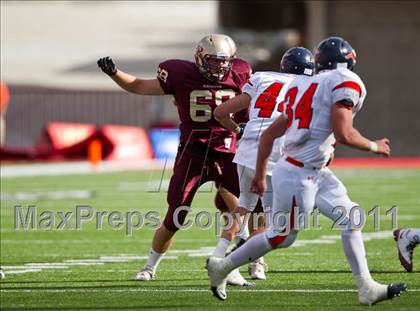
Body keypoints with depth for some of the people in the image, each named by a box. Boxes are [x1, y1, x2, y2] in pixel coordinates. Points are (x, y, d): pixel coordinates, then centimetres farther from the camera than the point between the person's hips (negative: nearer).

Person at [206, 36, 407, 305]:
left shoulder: (308, 88, 15)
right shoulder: (346, 83, -11)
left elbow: (269, 133, 17)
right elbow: (344, 134, -21)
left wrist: (261, 174, 24)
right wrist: (375, 147, -3)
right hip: (299, 174, -9)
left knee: (351, 220, 8)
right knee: (281, 237, 5)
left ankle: (367, 288, 7)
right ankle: (222, 267, 19)